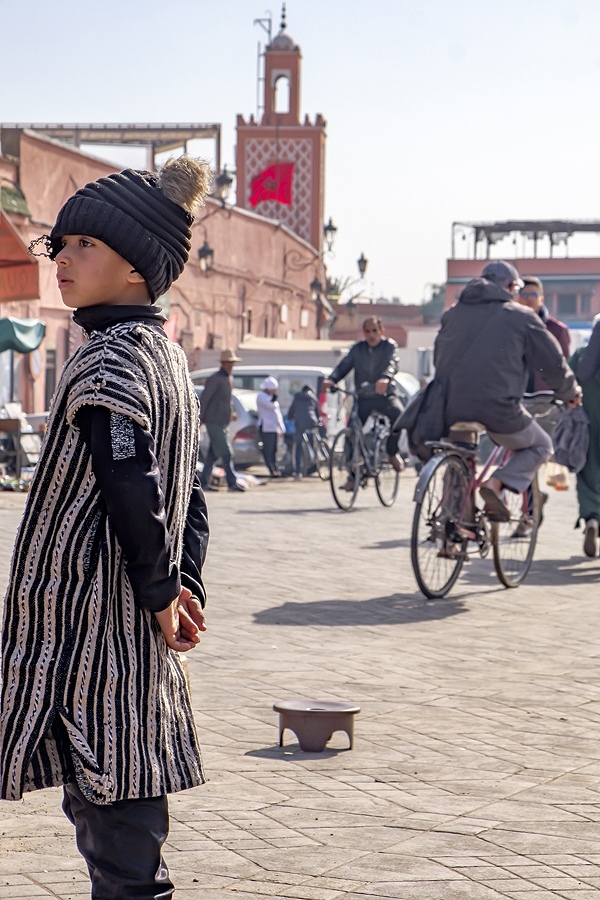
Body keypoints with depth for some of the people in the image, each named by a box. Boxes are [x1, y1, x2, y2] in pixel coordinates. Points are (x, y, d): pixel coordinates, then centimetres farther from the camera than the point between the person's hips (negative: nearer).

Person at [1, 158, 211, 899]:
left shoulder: (107, 364, -17)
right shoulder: (164, 355, 13)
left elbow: (132, 493, -23)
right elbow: (187, 495, 16)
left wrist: (159, 596, -11)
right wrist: (181, 587, 8)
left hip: (92, 635, -10)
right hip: (136, 643, 10)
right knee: (108, 818, 18)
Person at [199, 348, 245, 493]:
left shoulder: (229, 379, 17)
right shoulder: (215, 379, -10)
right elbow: (204, 398, -11)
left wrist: (230, 413, 16)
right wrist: (200, 419, -11)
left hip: (223, 422, 9)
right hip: (214, 421, -9)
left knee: (213, 453, 8)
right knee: (225, 452, -12)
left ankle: (204, 482, 12)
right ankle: (232, 482, -13)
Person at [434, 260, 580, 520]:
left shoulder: (453, 313, 18)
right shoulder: (521, 317, 4)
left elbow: (437, 358, 29)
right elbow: (553, 362, 10)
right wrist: (571, 393, 29)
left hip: (451, 409, 4)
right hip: (498, 408, -4)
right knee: (540, 446, 20)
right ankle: (497, 483, -4)